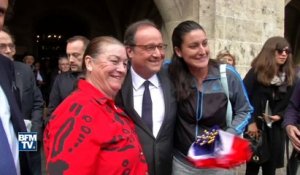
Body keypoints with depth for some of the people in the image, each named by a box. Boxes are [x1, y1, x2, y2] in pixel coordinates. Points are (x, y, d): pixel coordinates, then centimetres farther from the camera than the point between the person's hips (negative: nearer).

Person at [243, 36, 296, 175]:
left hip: (275, 129, 4)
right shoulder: (256, 73, -6)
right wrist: (251, 122, -14)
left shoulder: (289, 77, 8)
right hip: (255, 127, -4)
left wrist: (280, 116, -7)